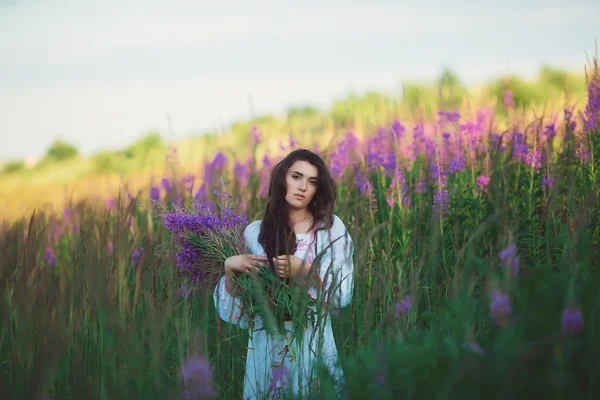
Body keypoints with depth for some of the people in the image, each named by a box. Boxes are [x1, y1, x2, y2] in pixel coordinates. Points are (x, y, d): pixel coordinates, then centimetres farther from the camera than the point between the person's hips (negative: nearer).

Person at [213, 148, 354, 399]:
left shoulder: (331, 227, -1)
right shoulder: (255, 232, 4)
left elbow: (342, 293, -5)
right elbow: (234, 301, 8)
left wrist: (304, 271, -18)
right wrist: (230, 267, -10)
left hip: (312, 341, -1)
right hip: (265, 343, 2)